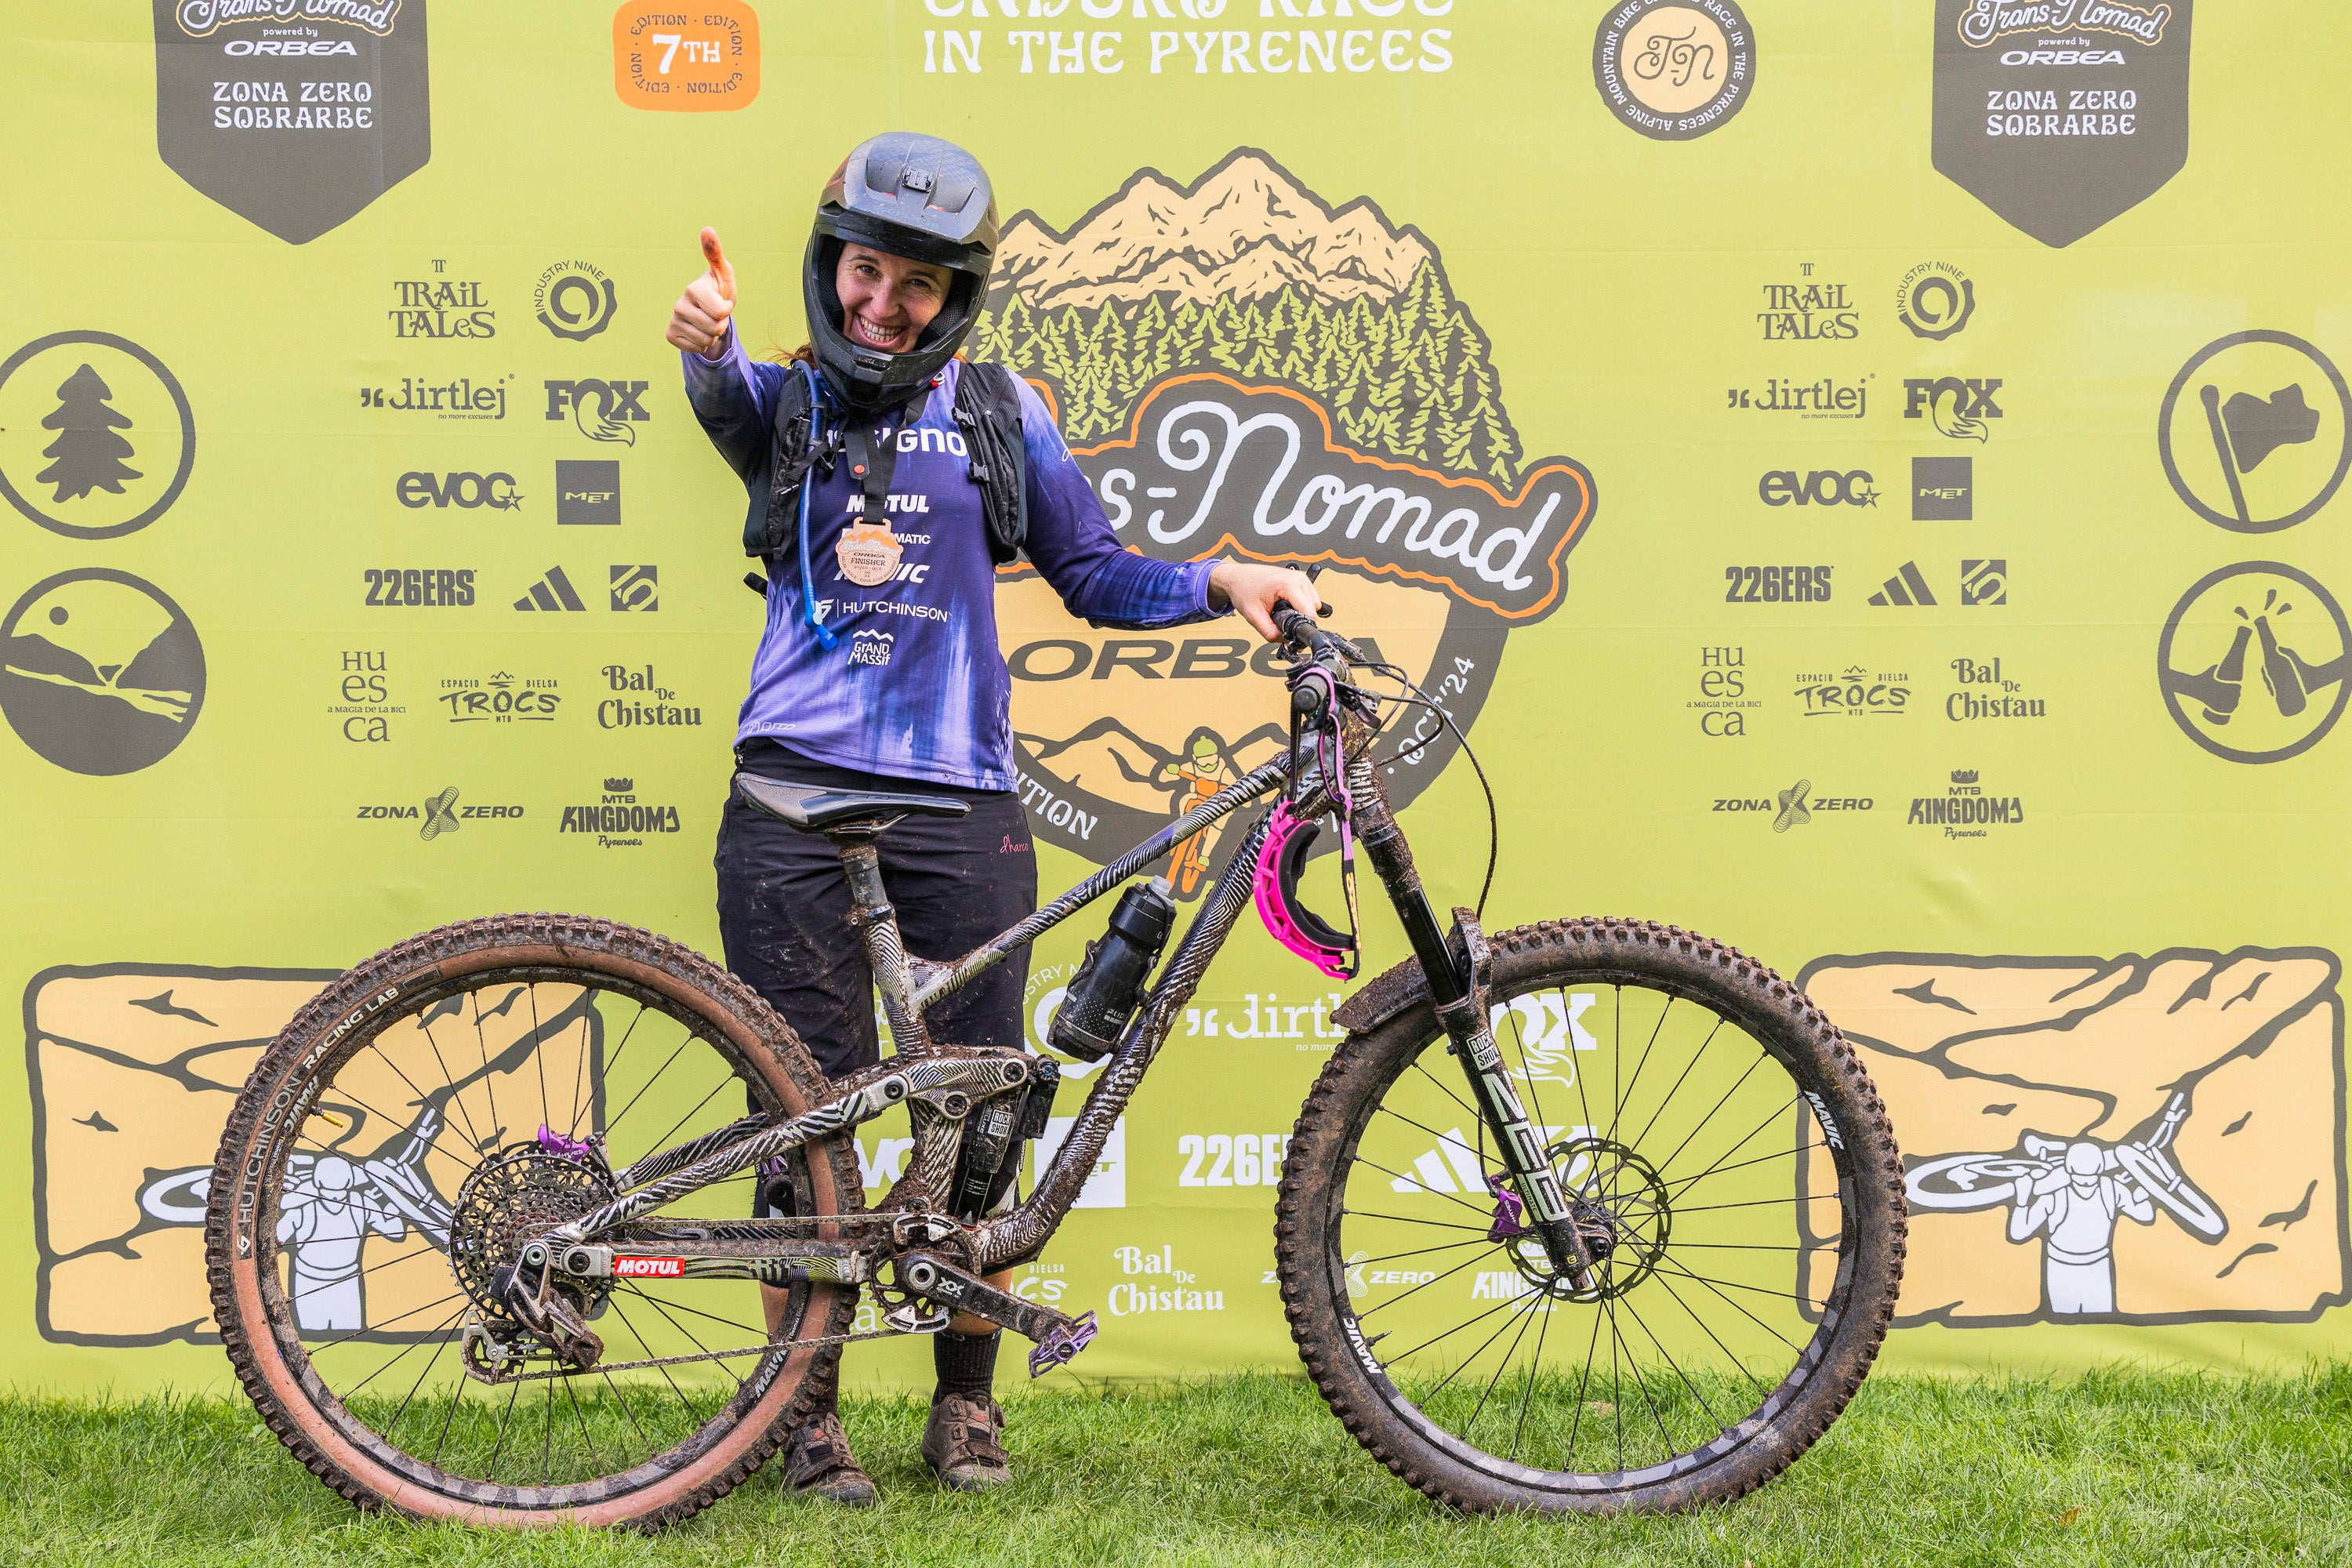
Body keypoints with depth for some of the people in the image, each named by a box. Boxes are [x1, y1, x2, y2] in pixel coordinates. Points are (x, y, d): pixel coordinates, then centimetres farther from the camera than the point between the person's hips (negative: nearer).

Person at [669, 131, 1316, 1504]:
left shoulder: (998, 410, 12)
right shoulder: (788, 401, 8)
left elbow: (1098, 575, 14)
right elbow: (727, 402, -17)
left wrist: (1222, 583, -3)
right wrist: (712, 346, -41)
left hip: (960, 802, 1)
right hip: (795, 799, -1)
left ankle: (968, 1405, 20)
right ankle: (810, 1411, 13)